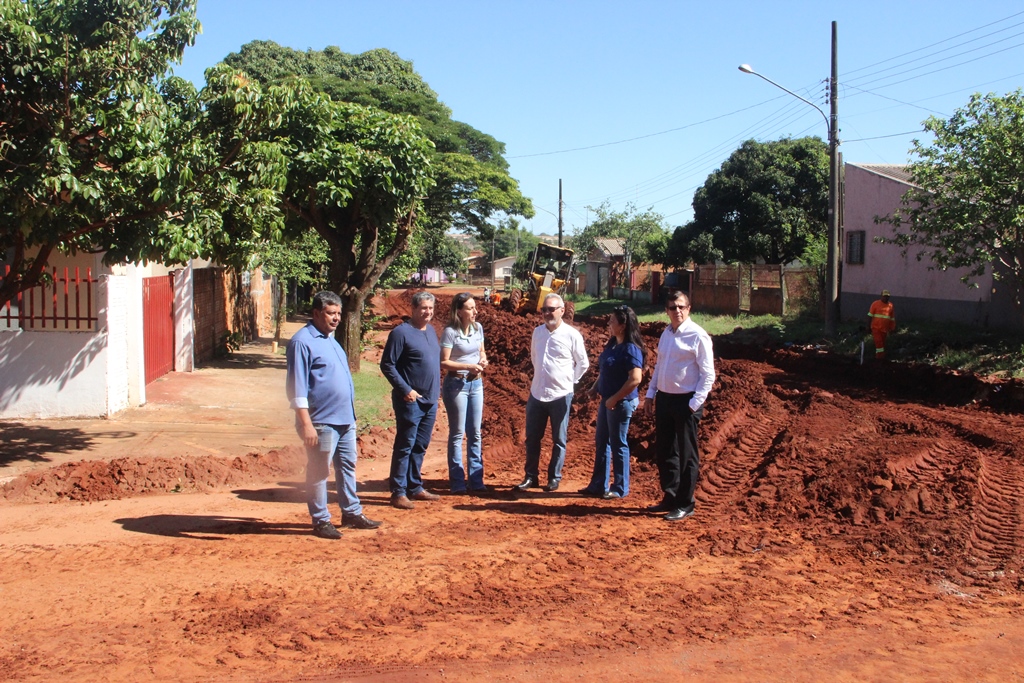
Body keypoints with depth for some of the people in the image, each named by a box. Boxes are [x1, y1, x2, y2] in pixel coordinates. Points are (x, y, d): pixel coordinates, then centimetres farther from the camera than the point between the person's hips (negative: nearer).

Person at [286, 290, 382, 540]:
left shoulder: (330, 339, 15)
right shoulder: (303, 342, -13)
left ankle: (352, 513, 27)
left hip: (345, 419, 9)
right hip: (322, 422, -9)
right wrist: (306, 424, -22)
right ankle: (320, 521, 10)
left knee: (347, 467, 16)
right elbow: (297, 387, -18)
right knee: (318, 472, 1)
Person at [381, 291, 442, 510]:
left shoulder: (431, 331, 12)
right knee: (405, 446, -3)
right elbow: (387, 365, -13)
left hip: (430, 400, 7)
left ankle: (415, 487, 23)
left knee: (420, 446, 13)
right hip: (410, 401, -7)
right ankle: (398, 492, 2)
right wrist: (405, 389, -18)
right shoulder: (401, 332, -11)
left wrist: (435, 390, 12)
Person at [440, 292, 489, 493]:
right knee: (457, 434, 2)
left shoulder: (477, 328, 5)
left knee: (475, 433, 9)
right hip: (456, 384, -6)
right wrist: (469, 366, -21)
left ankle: (476, 479, 16)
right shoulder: (450, 332, -13)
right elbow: (444, 363, -15)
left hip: (476, 383, 6)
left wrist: (483, 360, -4)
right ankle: (457, 481, 10)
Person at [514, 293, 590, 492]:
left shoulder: (572, 335, -10)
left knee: (559, 440, 7)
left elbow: (583, 363, 1)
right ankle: (531, 476, 21)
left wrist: (570, 380, 3)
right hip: (536, 393, 4)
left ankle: (554, 478, 18)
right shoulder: (538, 332, 4)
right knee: (532, 438, 10)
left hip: (560, 395, -4)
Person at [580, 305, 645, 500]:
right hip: (607, 400, 9)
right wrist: (595, 388, 6)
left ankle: (620, 489, 15)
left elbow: (635, 379, -25)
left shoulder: (631, 349, -19)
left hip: (621, 402, -9)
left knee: (618, 444, 2)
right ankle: (598, 485, 25)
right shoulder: (612, 344, 8)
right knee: (601, 442, 15)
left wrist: (615, 399, -21)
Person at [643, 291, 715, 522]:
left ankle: (685, 505, 15)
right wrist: (650, 394, 13)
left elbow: (708, 374, -13)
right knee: (664, 451, 14)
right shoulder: (666, 334, 10)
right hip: (664, 398, 7)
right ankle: (670, 497, 28)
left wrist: (695, 403, -16)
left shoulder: (698, 336, -12)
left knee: (687, 455, 4)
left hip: (686, 401, -7)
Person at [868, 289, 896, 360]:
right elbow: (870, 315, 0)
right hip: (876, 327, -3)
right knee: (878, 341, -11)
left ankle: (878, 356, 20)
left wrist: (892, 328, 12)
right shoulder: (876, 304, -2)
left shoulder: (891, 306, 6)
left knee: (882, 342, 8)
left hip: (885, 328, 3)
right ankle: (880, 355, -5)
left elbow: (892, 318, 13)